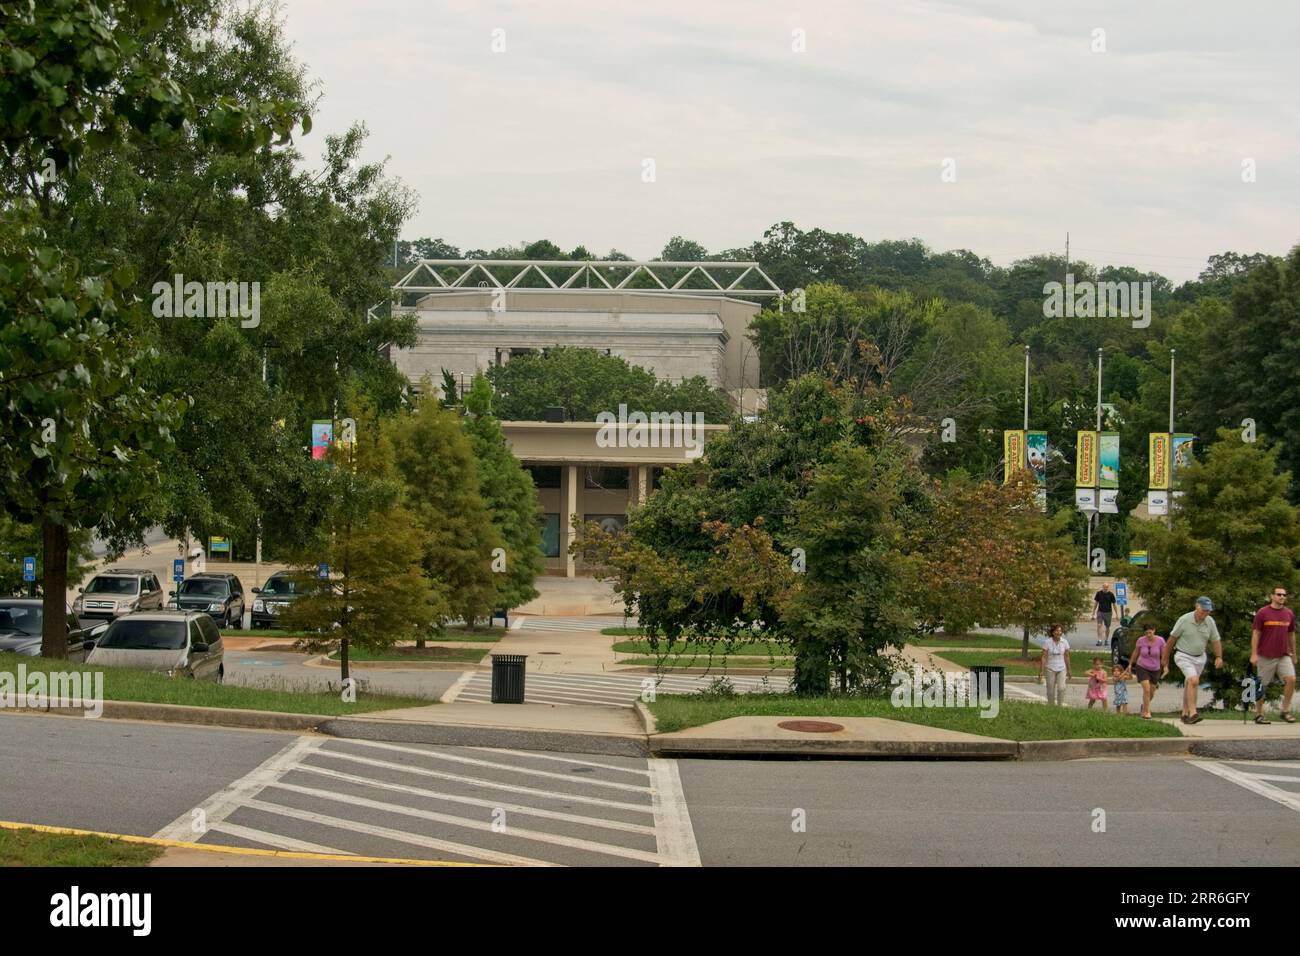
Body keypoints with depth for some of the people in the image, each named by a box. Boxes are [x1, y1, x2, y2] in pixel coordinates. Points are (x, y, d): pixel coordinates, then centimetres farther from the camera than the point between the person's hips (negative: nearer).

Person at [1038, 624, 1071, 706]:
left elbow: (1066, 657, 7)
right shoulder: (1047, 642, -8)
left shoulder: (1065, 642, -1)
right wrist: (1041, 671, -10)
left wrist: (1068, 671, 12)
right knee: (1051, 690, 4)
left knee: (1061, 688, -15)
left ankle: (1061, 706, -2)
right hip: (1050, 669, -1)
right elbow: (1044, 657, -7)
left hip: (1061, 669, 1)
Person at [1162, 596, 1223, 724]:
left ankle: (1185, 714, 26)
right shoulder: (1184, 620, -15)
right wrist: (1165, 659, 0)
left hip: (1200, 657, 5)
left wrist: (1219, 657, -9)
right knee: (1194, 680, -24)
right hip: (1184, 656, -5)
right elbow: (1172, 639, -5)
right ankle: (1192, 713, -28)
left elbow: (1216, 640, 6)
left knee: (1189, 685, 15)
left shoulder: (1210, 622, -3)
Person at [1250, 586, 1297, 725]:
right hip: (1266, 656, -3)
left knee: (1291, 679, -15)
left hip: (1284, 655, 3)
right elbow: (1255, 634, -4)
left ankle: (1285, 711, -4)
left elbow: (1291, 635, 17)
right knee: (1262, 686, 3)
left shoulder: (1289, 613, 8)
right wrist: (1254, 654, -9)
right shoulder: (1262, 613, -4)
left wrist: (1294, 654, 20)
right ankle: (1258, 715, 14)